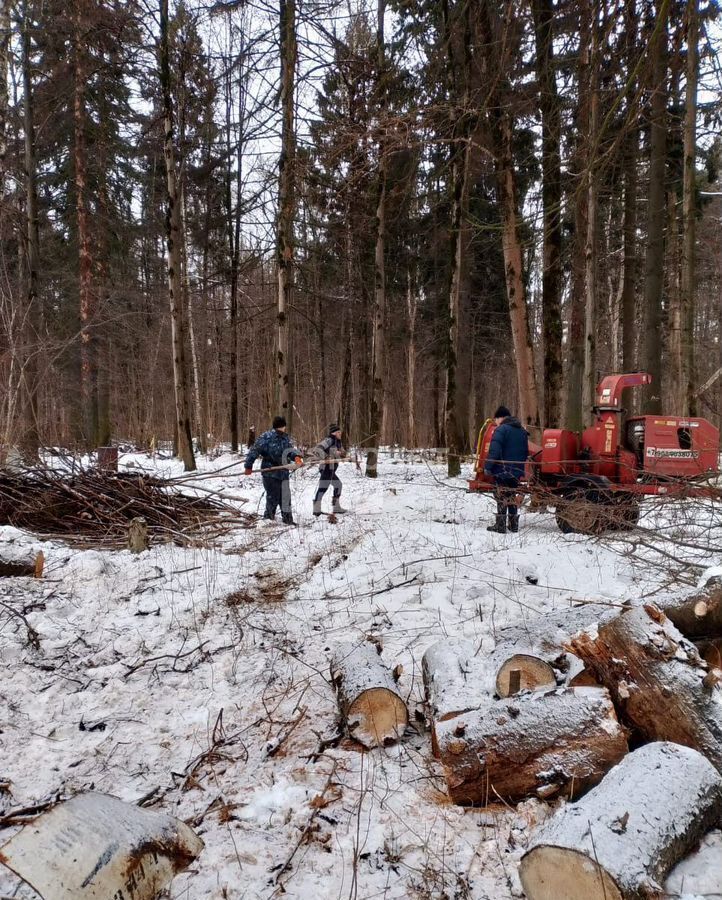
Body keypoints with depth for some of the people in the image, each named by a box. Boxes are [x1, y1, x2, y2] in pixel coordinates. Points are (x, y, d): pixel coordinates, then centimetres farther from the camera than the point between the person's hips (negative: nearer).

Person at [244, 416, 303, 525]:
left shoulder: (286, 438, 8)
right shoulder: (267, 437, -12)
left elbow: (291, 450, 1)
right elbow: (254, 450, -10)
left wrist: (297, 457, -22)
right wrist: (248, 466, -8)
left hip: (283, 472, 6)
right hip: (270, 472, -6)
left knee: (285, 496, 9)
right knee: (273, 496, -2)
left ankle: (287, 519, 19)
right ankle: (268, 518, 14)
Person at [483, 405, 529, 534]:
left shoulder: (501, 429, -12)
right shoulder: (522, 431, 13)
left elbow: (494, 451, -21)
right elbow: (526, 452, 19)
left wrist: (487, 467, -16)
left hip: (502, 470, -7)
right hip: (516, 472, 7)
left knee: (502, 497, -1)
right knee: (511, 496, 16)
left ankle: (500, 525, 1)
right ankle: (513, 524, 20)